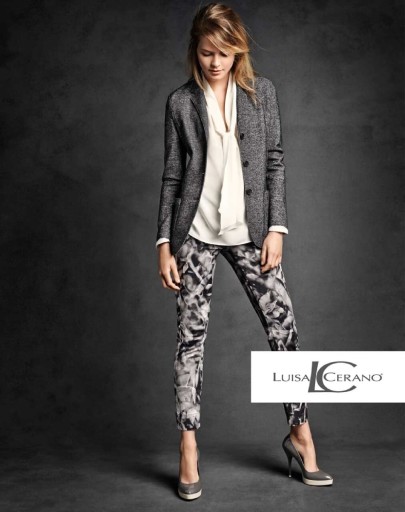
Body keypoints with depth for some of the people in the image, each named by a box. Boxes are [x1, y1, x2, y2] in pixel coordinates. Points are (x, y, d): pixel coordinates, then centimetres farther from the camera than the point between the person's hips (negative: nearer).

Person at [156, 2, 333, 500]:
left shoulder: (261, 90, 7)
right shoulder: (181, 101, 4)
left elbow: (274, 161, 6)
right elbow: (172, 176, 4)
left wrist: (276, 227, -3)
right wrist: (164, 242, -1)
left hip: (249, 231, 1)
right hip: (195, 232, -1)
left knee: (283, 326, -1)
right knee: (190, 336, 0)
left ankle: (299, 433, 16)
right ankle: (188, 449, 10)